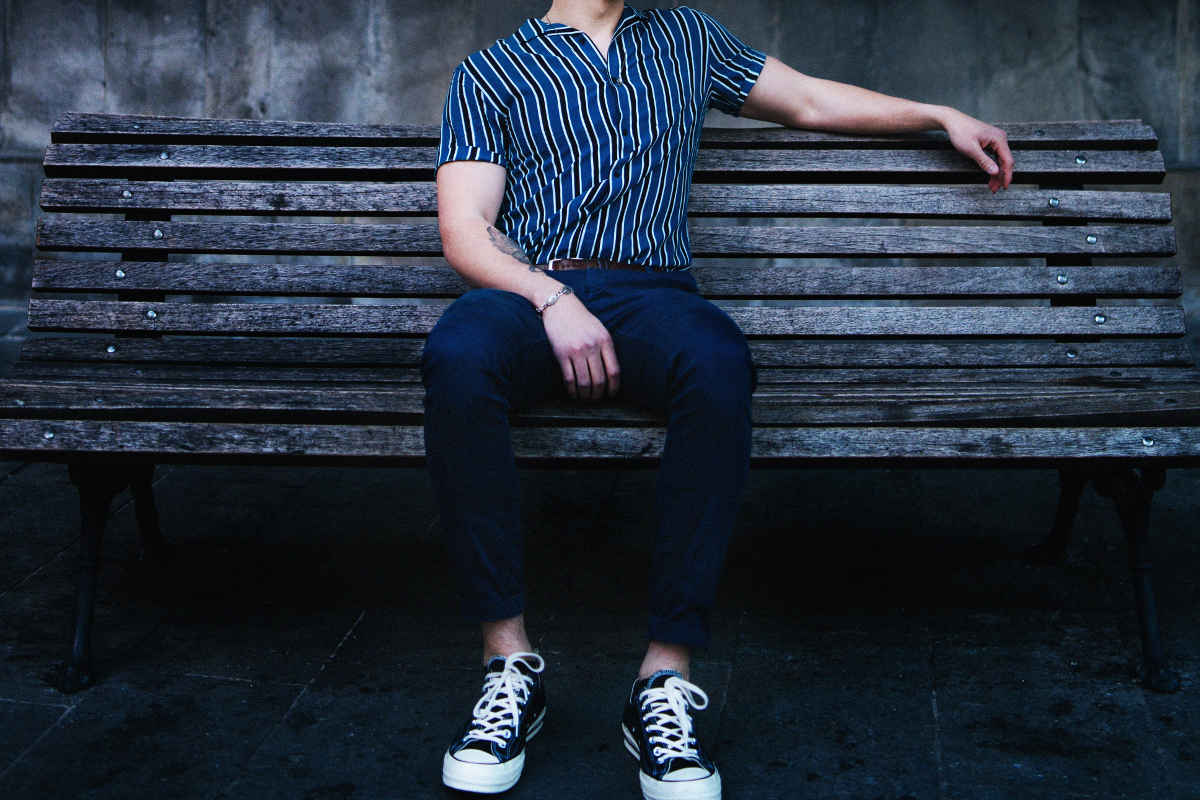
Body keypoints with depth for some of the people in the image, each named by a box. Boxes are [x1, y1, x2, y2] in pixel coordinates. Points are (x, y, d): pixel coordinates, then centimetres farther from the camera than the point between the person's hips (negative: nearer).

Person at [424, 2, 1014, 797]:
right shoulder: (490, 71, 16)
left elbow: (811, 100, 36)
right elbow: (465, 230, 3)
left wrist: (942, 114, 31)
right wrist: (552, 297, -15)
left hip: (650, 292, 2)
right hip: (525, 289, -1)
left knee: (719, 365, -36)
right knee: (456, 358, -38)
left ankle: (666, 678, -31)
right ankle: (511, 661, -27)